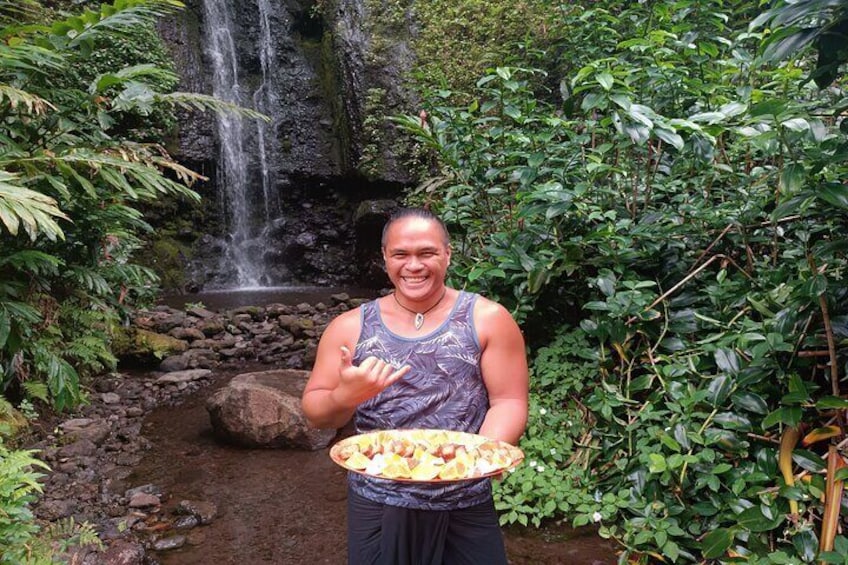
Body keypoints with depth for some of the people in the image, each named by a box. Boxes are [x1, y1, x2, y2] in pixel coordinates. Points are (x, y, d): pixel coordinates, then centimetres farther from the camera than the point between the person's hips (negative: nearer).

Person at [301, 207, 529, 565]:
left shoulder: (488, 319, -4)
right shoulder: (350, 327, 0)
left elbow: (508, 402, -4)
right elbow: (315, 413, 2)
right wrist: (345, 397, -19)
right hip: (376, 507, 2)